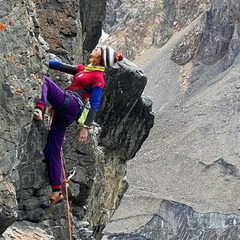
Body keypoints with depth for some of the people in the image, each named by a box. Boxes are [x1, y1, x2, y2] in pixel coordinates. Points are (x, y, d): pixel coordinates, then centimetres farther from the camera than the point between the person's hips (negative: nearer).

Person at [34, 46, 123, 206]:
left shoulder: (98, 77, -1)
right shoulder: (83, 69, 24)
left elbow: (95, 106, -7)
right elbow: (60, 66, 26)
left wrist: (86, 127, -14)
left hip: (70, 104, -8)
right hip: (63, 111, 8)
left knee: (43, 80, -17)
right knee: (51, 150, 2)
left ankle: (39, 109, -41)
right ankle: (57, 191, 3)